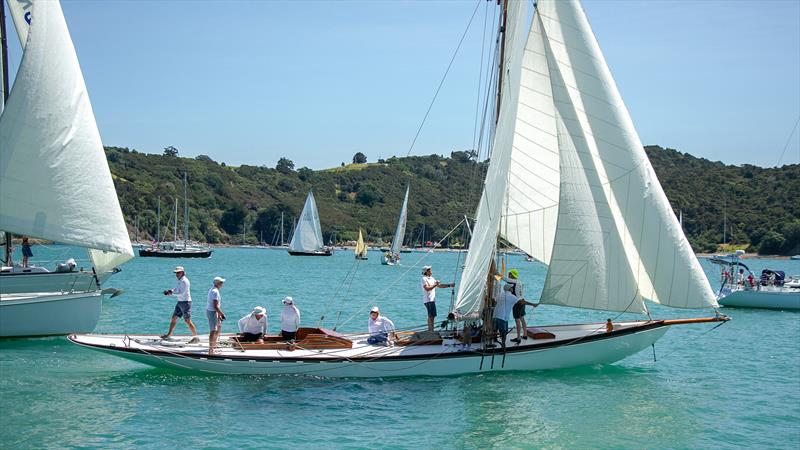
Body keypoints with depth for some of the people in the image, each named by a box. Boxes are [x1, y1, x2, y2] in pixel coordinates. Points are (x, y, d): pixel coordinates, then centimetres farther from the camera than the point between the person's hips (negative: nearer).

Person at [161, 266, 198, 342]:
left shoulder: (184, 281, -17)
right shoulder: (180, 281, 13)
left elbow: (181, 293, -22)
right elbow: (175, 289, 15)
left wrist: (172, 293, -19)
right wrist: (169, 291, -5)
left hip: (186, 302, -10)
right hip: (180, 302, 10)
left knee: (187, 321, -9)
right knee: (174, 318, 12)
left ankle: (195, 337, -4)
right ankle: (169, 334, 21)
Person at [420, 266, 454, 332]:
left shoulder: (432, 278, 18)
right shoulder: (424, 279, -9)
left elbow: (439, 285, 19)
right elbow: (427, 288, -20)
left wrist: (449, 285, 11)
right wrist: (435, 285, -17)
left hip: (432, 299, 9)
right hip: (428, 300, -9)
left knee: (431, 316, 13)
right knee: (431, 315, -14)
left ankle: (429, 330, 19)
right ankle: (431, 330, -15)